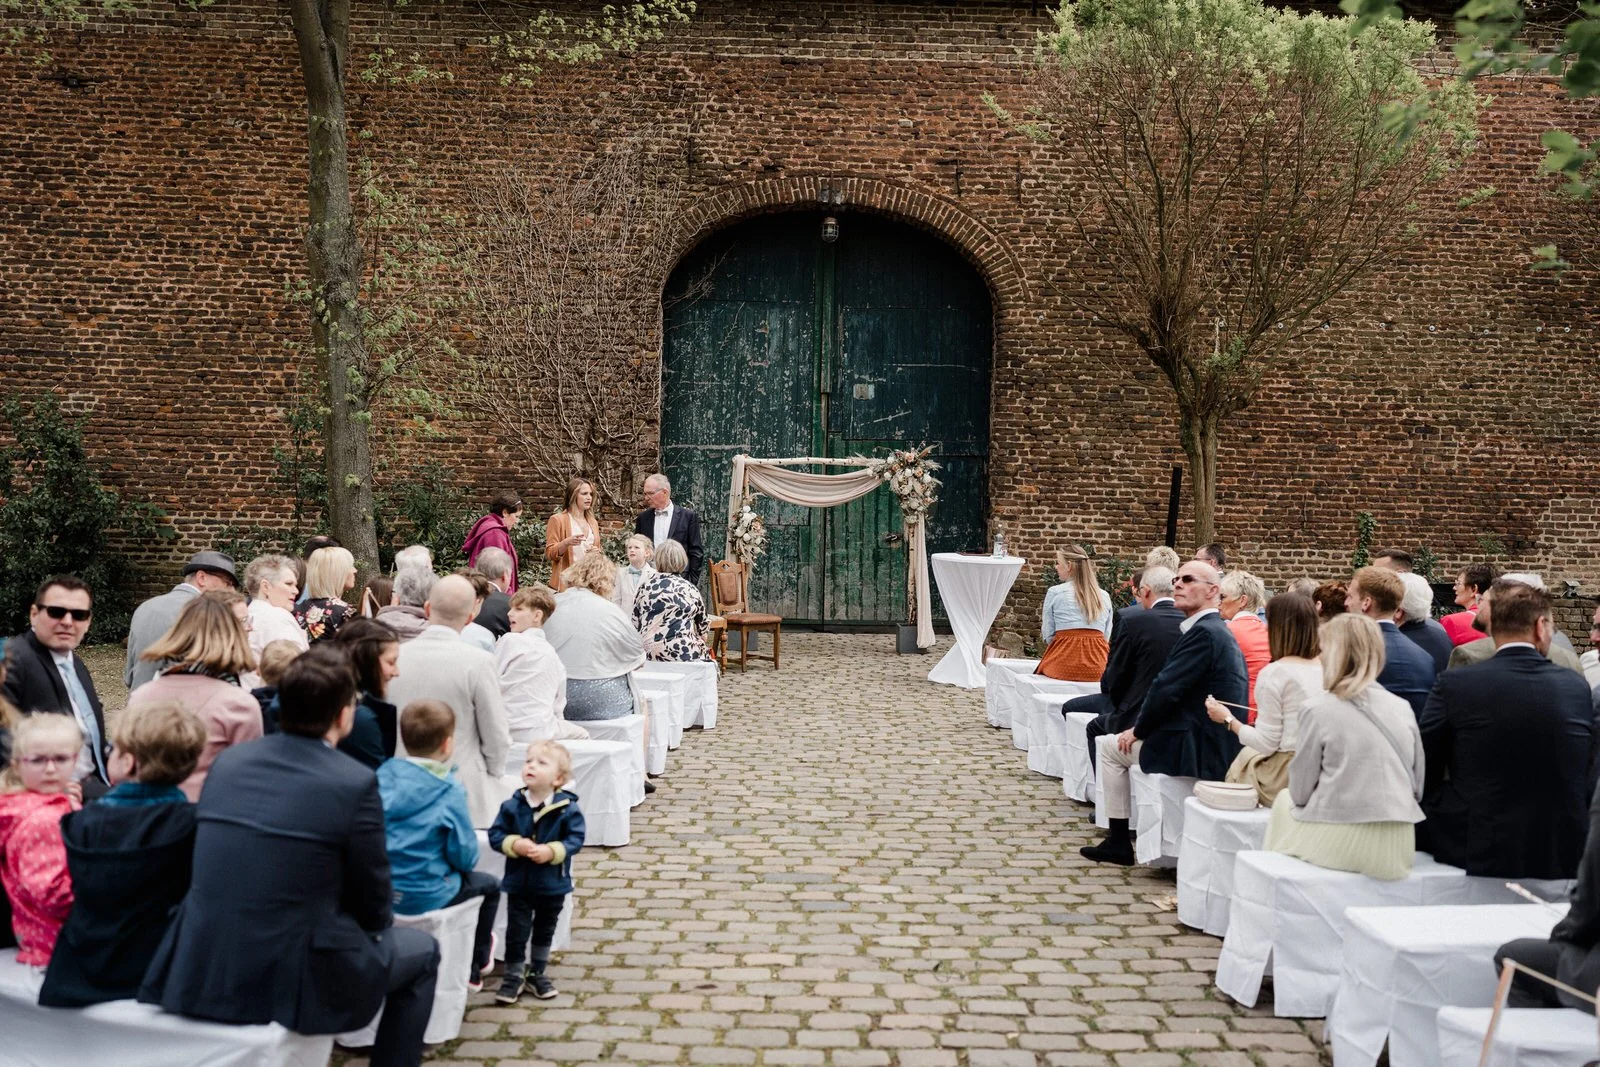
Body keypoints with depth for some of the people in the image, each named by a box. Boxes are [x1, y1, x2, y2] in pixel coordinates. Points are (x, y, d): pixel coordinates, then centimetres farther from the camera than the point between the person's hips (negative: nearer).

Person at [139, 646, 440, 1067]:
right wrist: (375, 919, 19)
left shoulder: (228, 760, 3)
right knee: (420, 952, 21)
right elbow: (375, 910, -3)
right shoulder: (355, 783, -13)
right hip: (291, 983, -6)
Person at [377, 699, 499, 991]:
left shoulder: (384, 775, -5)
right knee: (489, 885, 23)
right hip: (425, 897, -5)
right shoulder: (450, 792, -18)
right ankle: (474, 965, 36)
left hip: (379, 891, 5)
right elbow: (464, 858, -15)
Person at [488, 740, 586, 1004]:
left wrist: (551, 851, -26)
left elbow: (575, 839, -13)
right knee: (517, 930, 6)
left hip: (553, 883, 0)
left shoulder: (567, 809, -13)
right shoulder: (512, 806, -9)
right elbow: (495, 835, -6)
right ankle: (513, 975, 22)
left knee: (545, 930, 17)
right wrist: (515, 844, -24)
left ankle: (537, 973, 34)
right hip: (519, 882, 0)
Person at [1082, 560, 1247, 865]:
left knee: (1111, 747, 5)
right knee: (1139, 743, 29)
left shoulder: (1203, 633, -17)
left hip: (1200, 751, -10)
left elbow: (1166, 689, -20)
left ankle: (1119, 841, 10)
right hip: (1218, 746, 10)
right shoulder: (1216, 630, 15)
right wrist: (1142, 726, 10)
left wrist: (1139, 729, -6)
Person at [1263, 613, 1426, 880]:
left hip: (1340, 845, -4)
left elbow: (1300, 793, -3)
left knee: (1284, 800, 24)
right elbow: (1417, 786, 10)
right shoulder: (1403, 708, 4)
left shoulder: (1319, 711, -8)